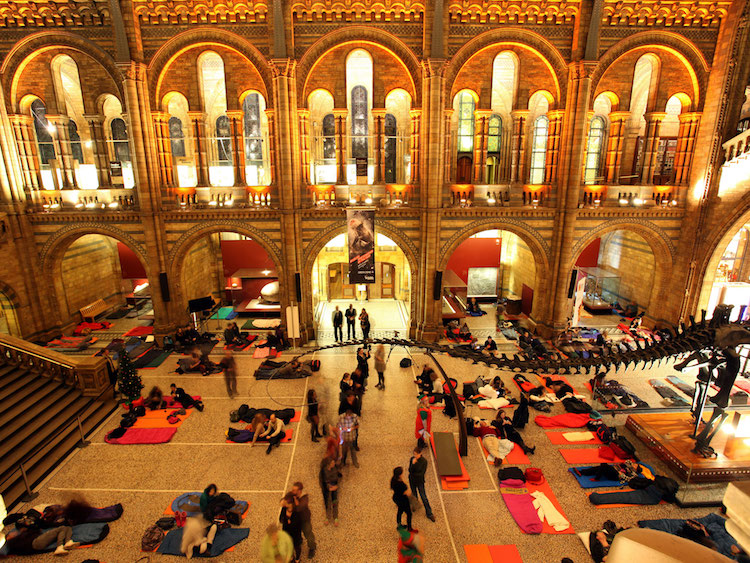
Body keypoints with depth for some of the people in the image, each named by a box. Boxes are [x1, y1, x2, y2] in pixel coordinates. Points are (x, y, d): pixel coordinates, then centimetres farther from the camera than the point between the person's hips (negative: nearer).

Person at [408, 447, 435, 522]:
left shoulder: (424, 461, -21)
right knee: (414, 494, 20)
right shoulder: (412, 459, -12)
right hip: (412, 481, 3)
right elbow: (410, 470, -14)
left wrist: (413, 474, -18)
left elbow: (422, 473, -21)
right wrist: (413, 463, -31)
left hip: (419, 481, -3)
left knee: (424, 497, 3)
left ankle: (429, 513, 17)